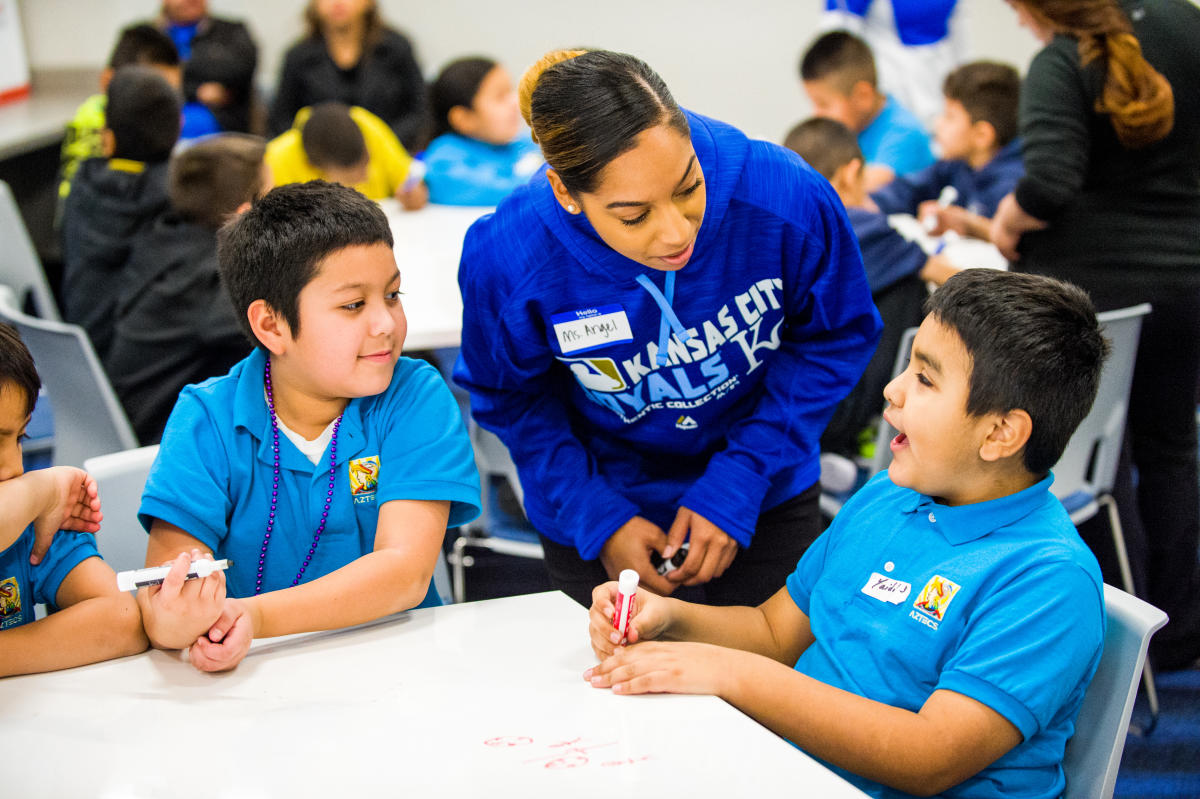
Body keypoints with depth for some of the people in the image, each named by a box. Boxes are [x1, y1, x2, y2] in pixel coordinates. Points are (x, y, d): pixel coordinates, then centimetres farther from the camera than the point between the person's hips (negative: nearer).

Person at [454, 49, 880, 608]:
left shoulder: (786, 196, -31)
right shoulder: (505, 259, -29)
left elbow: (835, 339, -13)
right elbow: (511, 397, -9)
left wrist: (734, 487, -18)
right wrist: (598, 518, -18)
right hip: (597, 504, -1)